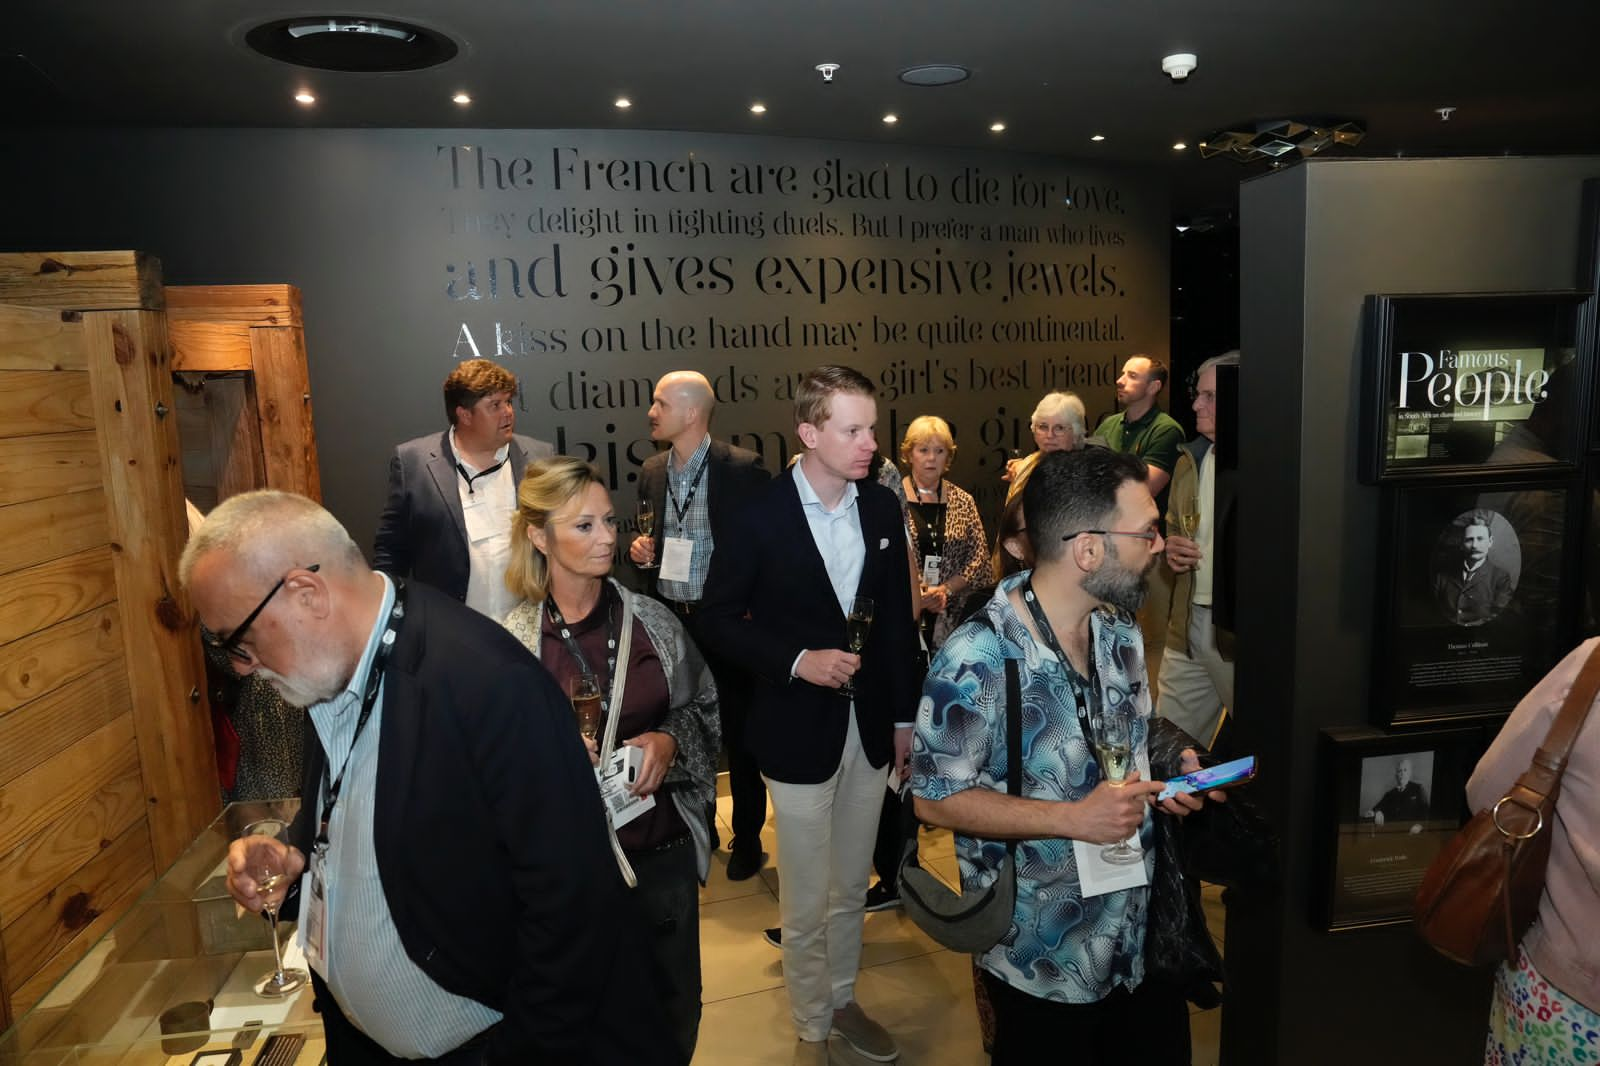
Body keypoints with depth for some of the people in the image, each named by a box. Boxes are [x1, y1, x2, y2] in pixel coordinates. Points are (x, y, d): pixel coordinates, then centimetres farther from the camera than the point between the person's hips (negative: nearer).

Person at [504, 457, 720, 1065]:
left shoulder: (653, 621, -6)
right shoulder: (512, 643, -11)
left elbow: (704, 711, 5)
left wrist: (670, 740, -14)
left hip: (665, 851, 2)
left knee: (677, 1007, 19)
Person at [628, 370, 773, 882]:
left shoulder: (742, 469, -12)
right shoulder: (652, 471, 6)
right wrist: (639, 548, -4)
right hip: (670, 619, 5)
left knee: (738, 738, 8)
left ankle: (747, 839, 27)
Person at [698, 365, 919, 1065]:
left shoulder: (883, 508, -1)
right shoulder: (760, 516, -14)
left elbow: (898, 618, 7)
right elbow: (718, 618, -7)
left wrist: (905, 715, 9)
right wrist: (796, 660, -19)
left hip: (870, 726, 4)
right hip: (799, 731, -4)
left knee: (851, 888, 21)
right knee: (806, 902, 10)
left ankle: (842, 1000, 44)